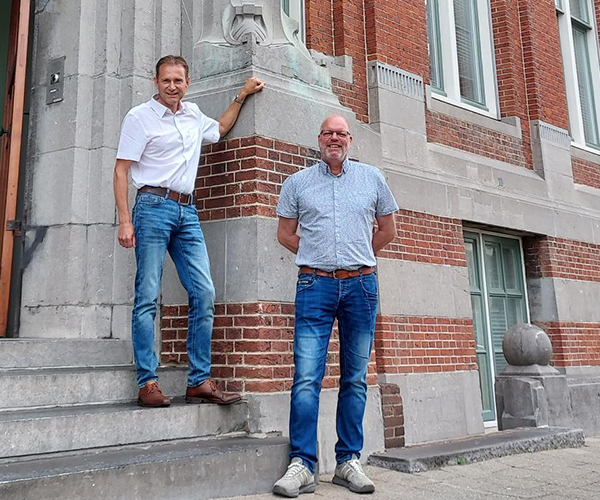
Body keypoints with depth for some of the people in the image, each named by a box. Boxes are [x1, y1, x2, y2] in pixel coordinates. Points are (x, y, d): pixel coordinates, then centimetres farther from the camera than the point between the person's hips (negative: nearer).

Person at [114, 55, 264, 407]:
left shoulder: (193, 115, 19)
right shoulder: (140, 116, 2)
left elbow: (219, 130, 42)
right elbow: (121, 170, -3)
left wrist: (242, 95, 34)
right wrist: (125, 220, -12)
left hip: (188, 212, 6)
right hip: (154, 206, -6)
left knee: (204, 294, -2)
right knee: (148, 296, -7)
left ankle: (200, 381, 4)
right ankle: (148, 383, -2)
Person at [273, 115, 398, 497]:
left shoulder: (372, 178, 11)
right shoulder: (297, 183, 9)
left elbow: (387, 230, 18)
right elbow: (285, 233, 14)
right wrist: (318, 257, 10)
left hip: (361, 286, 1)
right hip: (315, 286, -1)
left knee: (355, 378, 5)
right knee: (307, 376, -8)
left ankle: (349, 462, 14)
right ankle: (302, 465, -2)